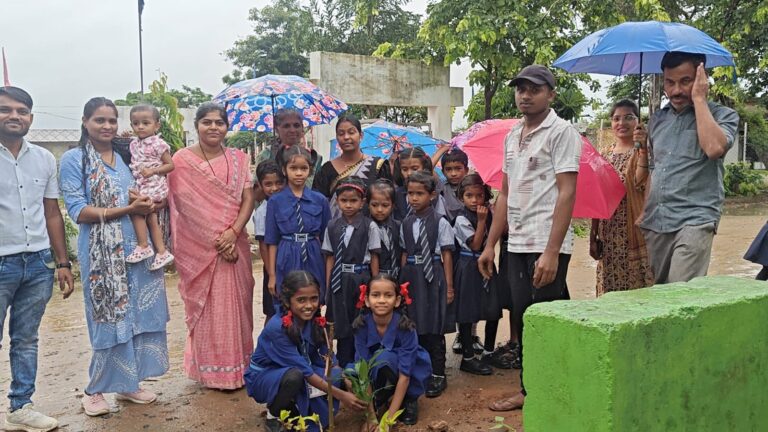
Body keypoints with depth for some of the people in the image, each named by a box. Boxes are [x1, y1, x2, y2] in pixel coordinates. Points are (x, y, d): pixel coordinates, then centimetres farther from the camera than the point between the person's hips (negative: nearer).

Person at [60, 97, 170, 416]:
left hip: (138, 248, 5)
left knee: (141, 316, 8)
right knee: (109, 321, 3)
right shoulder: (74, 159, -3)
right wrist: (127, 209, -18)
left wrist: (146, 201, -6)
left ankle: (128, 383, 24)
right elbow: (78, 211, -11)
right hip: (102, 253, -4)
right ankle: (95, 390, 22)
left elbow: (152, 194, 18)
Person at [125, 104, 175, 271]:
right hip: (142, 185, 8)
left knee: (136, 208, -15)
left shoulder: (158, 144, -10)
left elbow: (170, 165, -9)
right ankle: (162, 252, 13)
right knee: (151, 217, 8)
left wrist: (152, 170, -18)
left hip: (154, 185, -8)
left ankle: (143, 247, -5)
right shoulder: (134, 144, 11)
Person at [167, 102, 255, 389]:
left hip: (234, 244, 3)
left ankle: (238, 367, 23)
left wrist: (233, 232, -13)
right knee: (205, 306, 4)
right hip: (198, 247, -3)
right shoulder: (182, 160, -2)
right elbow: (184, 205, -6)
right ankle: (211, 369, 17)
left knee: (235, 303, 8)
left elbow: (248, 199, 2)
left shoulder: (237, 159, 8)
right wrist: (217, 240, -12)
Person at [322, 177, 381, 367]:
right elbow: (330, 258, 5)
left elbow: (374, 258, -3)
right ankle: (344, 367, 23)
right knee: (342, 324, 10)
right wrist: (328, 286, 3)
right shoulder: (332, 226, 3)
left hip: (360, 278, -2)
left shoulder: (369, 226, -5)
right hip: (339, 280, 2)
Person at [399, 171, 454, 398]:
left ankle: (437, 375, 15)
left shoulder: (440, 222, -5)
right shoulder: (406, 223, 7)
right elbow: (405, 254, 10)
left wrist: (449, 285, -6)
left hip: (433, 275, -4)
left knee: (434, 327, 2)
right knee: (414, 326, 9)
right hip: (412, 276, 4)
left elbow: (447, 254, -4)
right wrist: (402, 280, 6)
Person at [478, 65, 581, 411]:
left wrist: (551, 252, -21)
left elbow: (566, 193, -14)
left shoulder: (561, 132, -7)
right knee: (522, 321, 13)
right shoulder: (511, 137, 15)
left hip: (546, 247, -7)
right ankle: (529, 390, 26)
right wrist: (490, 245, 14)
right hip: (516, 246, 7)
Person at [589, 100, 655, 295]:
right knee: (609, 289, 8)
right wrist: (593, 236, 9)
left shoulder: (642, 152, -1)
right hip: (608, 232, 4)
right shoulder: (605, 156, 11)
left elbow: (639, 182, -21)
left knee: (636, 285, -4)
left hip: (633, 230, -4)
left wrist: (643, 147, -30)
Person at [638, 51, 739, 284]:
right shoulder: (657, 119, 15)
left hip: (694, 220, -5)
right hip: (654, 222, 5)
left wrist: (699, 99, -12)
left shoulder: (723, 115, 0)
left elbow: (714, 148, -22)